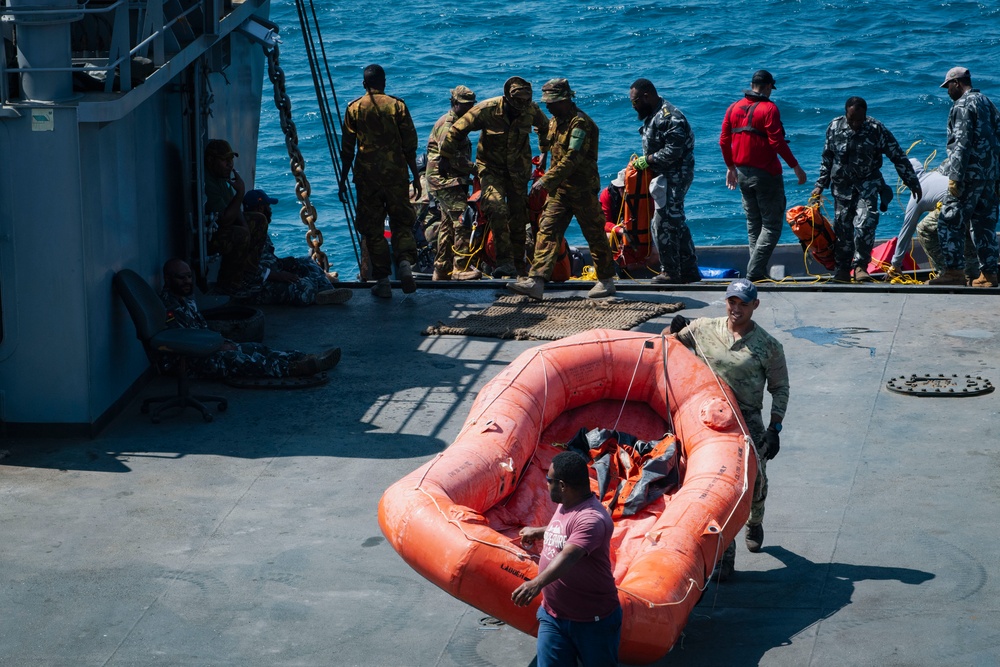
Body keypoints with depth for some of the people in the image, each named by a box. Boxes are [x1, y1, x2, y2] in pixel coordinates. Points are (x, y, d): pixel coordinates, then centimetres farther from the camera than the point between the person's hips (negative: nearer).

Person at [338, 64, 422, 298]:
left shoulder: (354, 109, 2)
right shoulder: (397, 106, 2)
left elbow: (347, 149, 3)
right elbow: (410, 146, 1)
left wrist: (343, 180, 11)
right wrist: (416, 176, 9)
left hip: (366, 174, 0)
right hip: (396, 173, 0)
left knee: (372, 228, 5)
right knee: (401, 222, 9)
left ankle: (382, 281, 2)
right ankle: (405, 261, -17)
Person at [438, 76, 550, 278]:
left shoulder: (532, 110, -12)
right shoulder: (487, 110, -23)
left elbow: (545, 127, 12)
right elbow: (457, 130, -13)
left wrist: (545, 152, 18)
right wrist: (445, 158, -8)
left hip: (518, 170, 4)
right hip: (491, 168, -3)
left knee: (518, 218, 9)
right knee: (497, 210, -25)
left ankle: (519, 266, 24)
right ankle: (505, 262, -27)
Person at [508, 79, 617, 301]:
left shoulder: (580, 123, -18)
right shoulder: (555, 122, 11)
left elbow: (572, 159, -25)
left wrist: (546, 180, -27)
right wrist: (549, 182, 18)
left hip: (582, 190, -8)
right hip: (560, 189, 8)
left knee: (595, 236, 4)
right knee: (547, 232, -3)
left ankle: (606, 282, 17)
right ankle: (536, 282, -10)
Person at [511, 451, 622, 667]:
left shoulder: (592, 519, -26)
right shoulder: (565, 506, 6)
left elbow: (568, 556, -43)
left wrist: (537, 583, -56)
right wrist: (539, 532, 43)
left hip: (592, 622, -8)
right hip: (553, 617, 8)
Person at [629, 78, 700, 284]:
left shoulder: (668, 117, -21)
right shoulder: (653, 114, 13)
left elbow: (673, 151, -26)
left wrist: (647, 161, -19)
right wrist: (641, 160, 6)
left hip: (675, 176, -11)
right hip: (665, 176, 11)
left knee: (663, 224, -8)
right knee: (677, 223, 14)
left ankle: (671, 272, 0)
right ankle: (689, 271, 21)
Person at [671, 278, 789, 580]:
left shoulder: (768, 345, -2)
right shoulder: (703, 329, 2)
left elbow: (780, 388, 3)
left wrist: (774, 428, -4)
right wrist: (673, 330, -6)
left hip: (749, 422, 0)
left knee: (754, 481, 12)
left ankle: (754, 525, 46)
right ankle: (724, 554, 1)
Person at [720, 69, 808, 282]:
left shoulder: (734, 108, 7)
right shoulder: (768, 108, -12)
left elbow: (724, 141, 9)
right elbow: (777, 142, -18)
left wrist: (731, 167, 21)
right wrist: (796, 167, -11)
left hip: (743, 174, 7)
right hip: (766, 174, -7)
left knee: (753, 225, 16)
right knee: (772, 225, -1)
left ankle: (757, 272, 15)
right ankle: (755, 271, -11)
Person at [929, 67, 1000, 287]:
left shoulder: (962, 106, -9)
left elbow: (962, 144, -17)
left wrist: (955, 177, -18)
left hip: (971, 176, -9)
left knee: (949, 223, -3)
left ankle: (953, 271, -6)